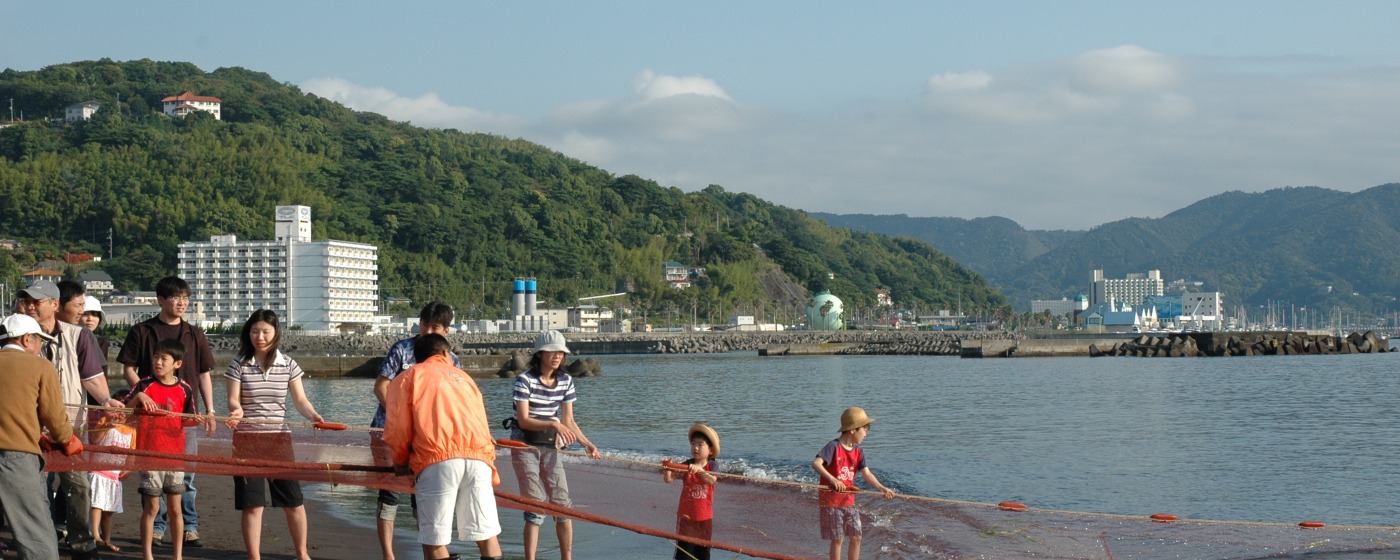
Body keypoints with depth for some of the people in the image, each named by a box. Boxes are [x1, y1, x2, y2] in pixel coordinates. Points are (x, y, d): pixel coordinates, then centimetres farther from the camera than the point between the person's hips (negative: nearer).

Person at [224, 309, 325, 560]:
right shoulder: (239, 365, -1)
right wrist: (236, 410, -30)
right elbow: (233, 400, -7)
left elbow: (300, 400, 2)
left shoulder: (288, 365, 3)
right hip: (247, 440, -1)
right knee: (252, 504, 0)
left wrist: (314, 416, -18)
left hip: (279, 439, 2)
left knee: (294, 501, 5)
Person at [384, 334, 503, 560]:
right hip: (478, 457, 4)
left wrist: (400, 461, 26)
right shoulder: (462, 376, 30)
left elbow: (397, 428, 9)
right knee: (486, 534, 8)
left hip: (437, 459, -3)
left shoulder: (409, 377, 19)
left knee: (434, 541, 2)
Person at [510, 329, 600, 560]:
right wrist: (553, 424, -32)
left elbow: (568, 421, 5)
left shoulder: (565, 381, 3)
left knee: (562, 505, 2)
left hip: (551, 448, 5)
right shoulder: (525, 380, -14)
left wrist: (587, 443, -10)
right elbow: (523, 420, -19)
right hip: (525, 446, -5)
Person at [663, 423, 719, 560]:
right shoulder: (686, 465, -6)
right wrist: (668, 470, -39)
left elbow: (712, 480, -26)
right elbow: (669, 479, -17)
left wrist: (699, 470, -43)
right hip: (686, 516, -1)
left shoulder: (713, 465, -5)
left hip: (705, 518, 1)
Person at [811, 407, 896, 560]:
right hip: (831, 502, -7)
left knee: (856, 538, 7)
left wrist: (881, 488, -21)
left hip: (849, 501, 7)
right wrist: (832, 479, -43)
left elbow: (866, 474, -3)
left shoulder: (858, 452, 6)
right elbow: (816, 463, -29)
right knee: (837, 540, -3)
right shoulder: (834, 447, -15)